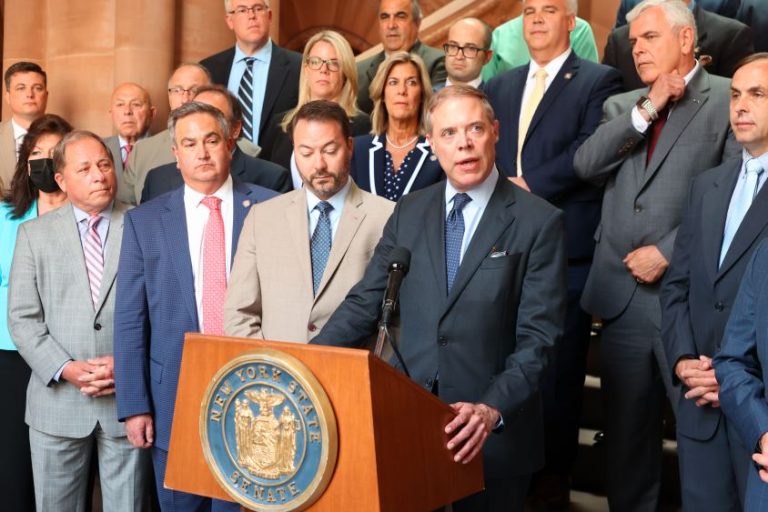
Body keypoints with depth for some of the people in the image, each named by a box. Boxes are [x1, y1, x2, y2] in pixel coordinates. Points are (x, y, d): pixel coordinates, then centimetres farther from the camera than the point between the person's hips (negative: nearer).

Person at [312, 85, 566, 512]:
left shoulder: (539, 222, -6)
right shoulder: (408, 213, 6)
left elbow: (538, 336, -10)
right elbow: (364, 304, 4)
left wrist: (493, 410, -23)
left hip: (494, 436, -3)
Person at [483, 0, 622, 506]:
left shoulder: (599, 81, 1)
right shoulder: (500, 86, 19)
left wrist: (531, 185, -14)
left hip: (566, 246, -5)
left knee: (559, 367, 2)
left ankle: (554, 476, 15)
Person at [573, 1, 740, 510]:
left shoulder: (728, 99, -2)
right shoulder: (622, 105, 15)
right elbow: (585, 165, -2)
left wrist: (667, 251, -13)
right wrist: (647, 110, -8)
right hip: (622, 296, 5)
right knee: (626, 432, 15)